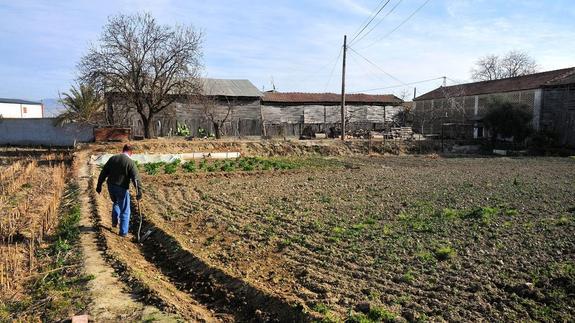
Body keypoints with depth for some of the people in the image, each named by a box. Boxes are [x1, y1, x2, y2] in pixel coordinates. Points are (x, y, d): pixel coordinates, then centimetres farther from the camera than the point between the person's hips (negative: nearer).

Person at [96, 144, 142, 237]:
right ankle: (123, 232, 10)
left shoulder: (112, 158, 2)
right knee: (125, 211, 7)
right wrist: (139, 191, -22)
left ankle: (114, 222, 34)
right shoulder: (130, 162, -13)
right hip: (122, 188, -5)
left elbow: (103, 173, 7)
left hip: (111, 187, 5)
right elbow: (136, 178, -20)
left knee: (116, 203, 33)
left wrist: (99, 185, 15)